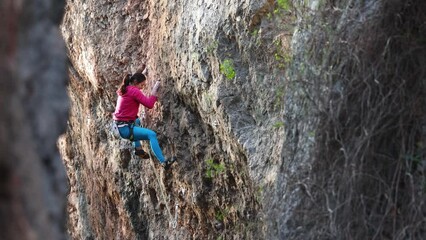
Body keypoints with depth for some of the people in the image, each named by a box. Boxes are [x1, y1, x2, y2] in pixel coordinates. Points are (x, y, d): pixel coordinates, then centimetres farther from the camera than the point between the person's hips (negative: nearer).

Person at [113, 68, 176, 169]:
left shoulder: (124, 89, 12)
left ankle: (138, 149, 33)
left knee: (137, 121, 39)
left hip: (119, 125, 10)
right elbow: (149, 104, -19)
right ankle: (163, 162, -25)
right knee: (151, 134, -18)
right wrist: (154, 92, -10)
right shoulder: (134, 91, -14)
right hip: (125, 128, -10)